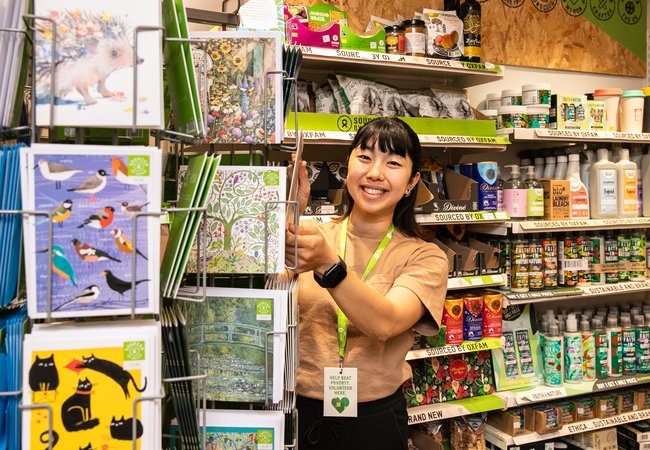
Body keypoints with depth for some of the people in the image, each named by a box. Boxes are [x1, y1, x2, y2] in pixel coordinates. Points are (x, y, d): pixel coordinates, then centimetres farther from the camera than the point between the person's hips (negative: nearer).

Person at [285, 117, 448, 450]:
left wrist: (327, 265, -39)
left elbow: (385, 323, -24)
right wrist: (287, 220, -34)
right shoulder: (313, 236, 0)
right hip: (297, 412, 1)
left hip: (373, 421, -1)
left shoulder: (424, 257, -5)